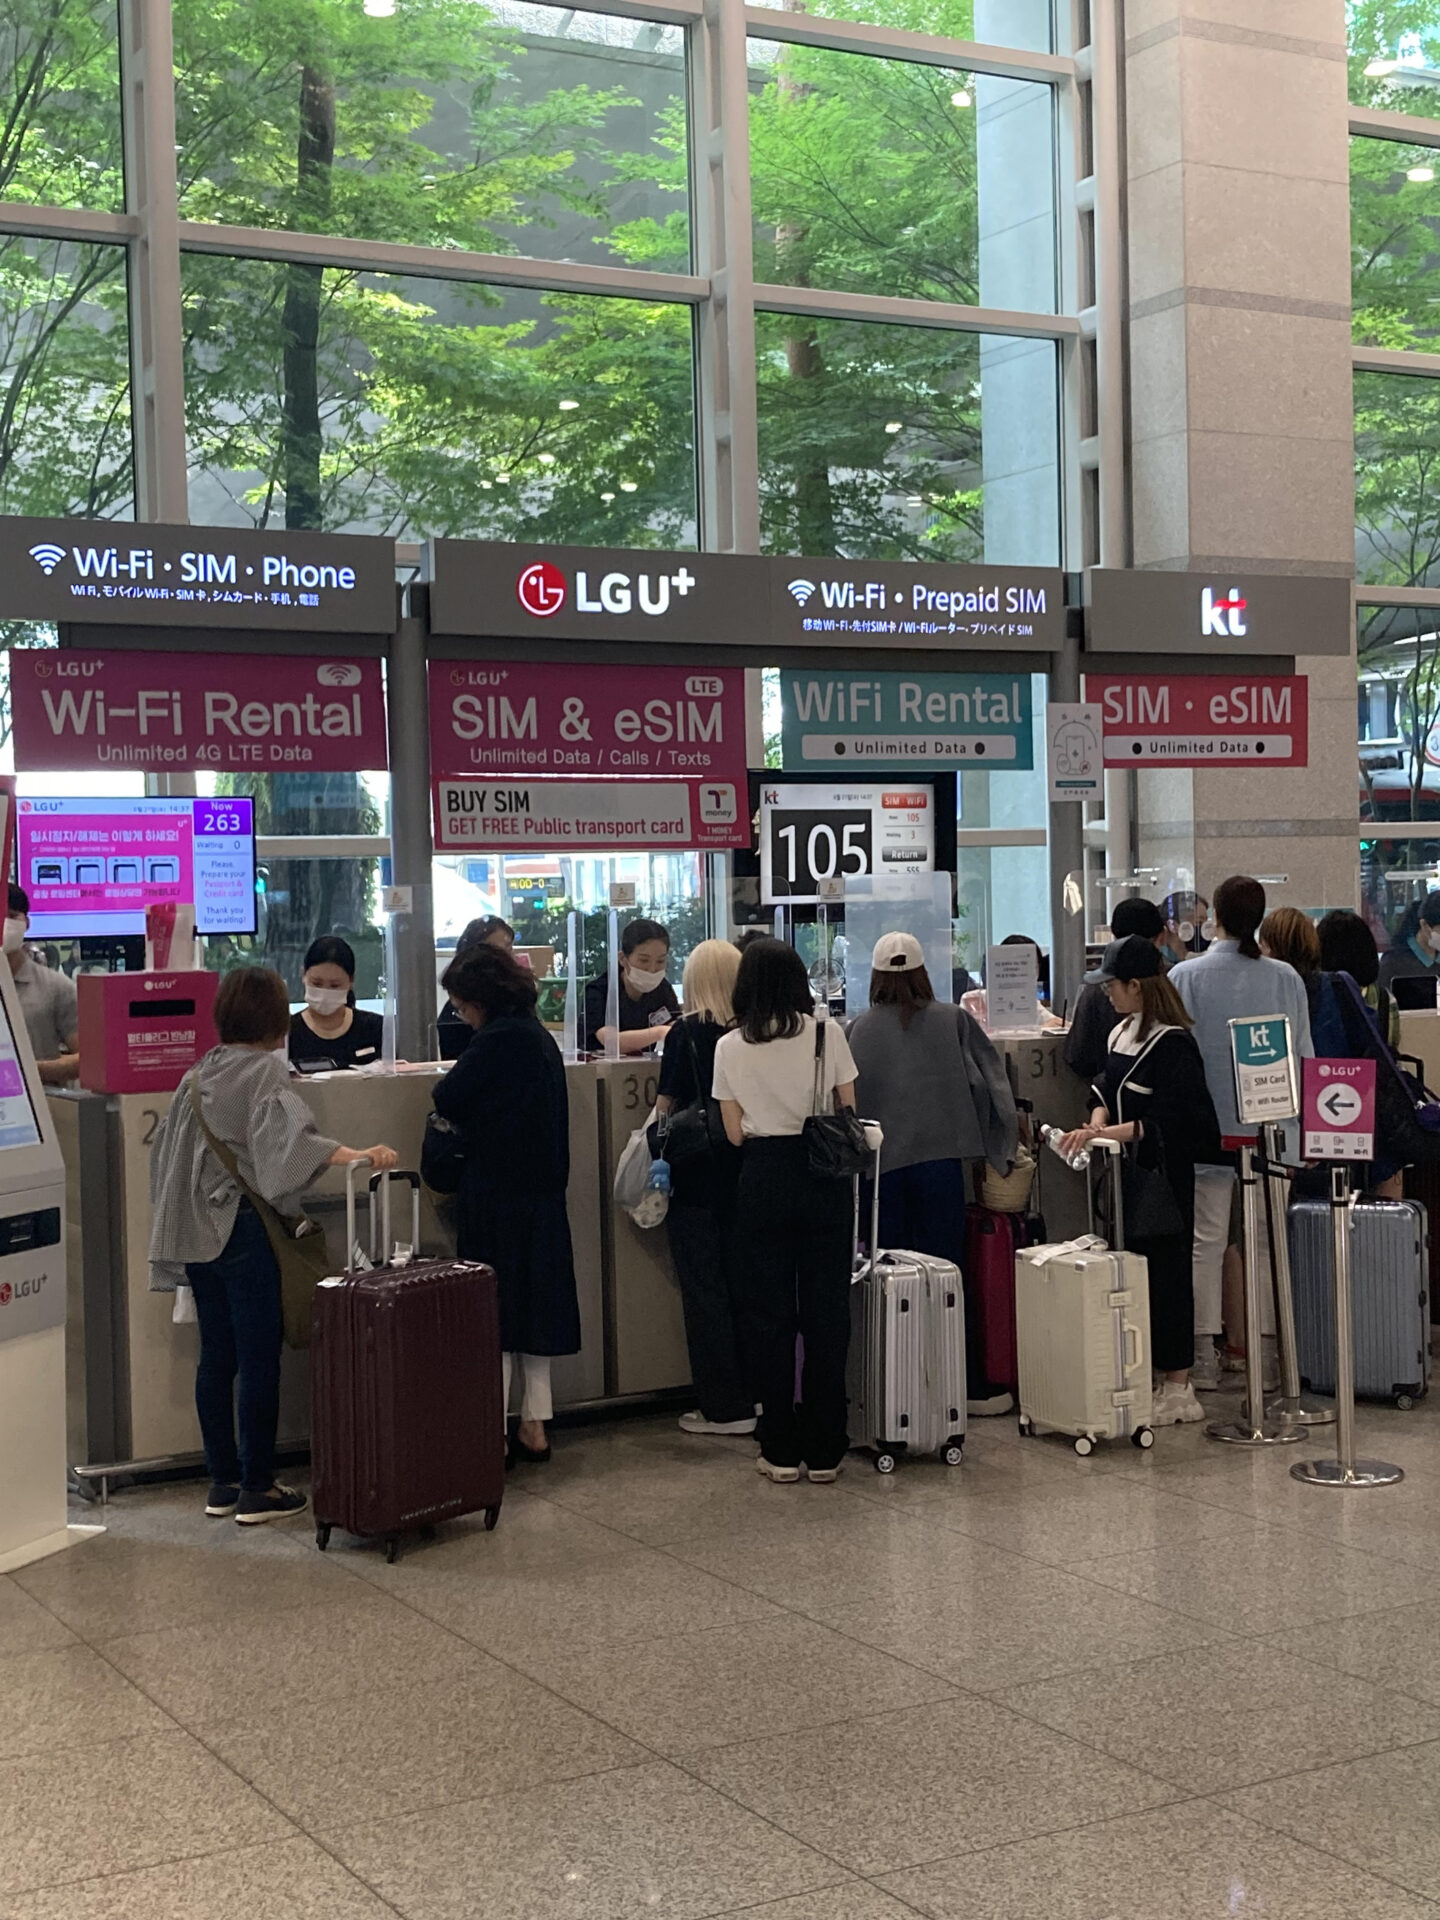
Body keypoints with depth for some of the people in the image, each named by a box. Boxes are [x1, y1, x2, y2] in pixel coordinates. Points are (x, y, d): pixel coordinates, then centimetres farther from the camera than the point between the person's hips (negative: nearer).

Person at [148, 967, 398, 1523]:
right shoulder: (265, 1072, -10)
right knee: (259, 1361, -1)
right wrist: (355, 1155, -40)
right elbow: (288, 1135, -28)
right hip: (244, 1228, -7)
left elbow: (164, 1149, 16)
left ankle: (223, 1481, 19)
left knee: (216, 1357, 12)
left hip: (196, 1231, 7)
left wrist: (182, 1219, 25)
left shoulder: (198, 1074, 11)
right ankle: (257, 1488, 3)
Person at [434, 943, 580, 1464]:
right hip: (541, 1193, 9)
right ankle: (534, 1429, 18)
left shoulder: (498, 1041, -16)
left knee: (496, 1310, -3)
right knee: (533, 1305, 13)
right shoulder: (539, 1037, 12)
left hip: (498, 1196, -9)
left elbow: (447, 1099, -12)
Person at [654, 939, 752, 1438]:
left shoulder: (686, 1033, -12)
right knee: (743, 1284, 16)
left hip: (697, 1177, -5)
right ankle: (756, 1392, 22)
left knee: (704, 1290, 3)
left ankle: (724, 1408, 5)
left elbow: (667, 1108, -9)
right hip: (747, 1174, 5)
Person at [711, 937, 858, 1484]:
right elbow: (849, 1114, 2)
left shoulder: (730, 1048, -2)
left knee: (769, 1314, 8)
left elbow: (735, 1133, 1)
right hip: (824, 1178, 0)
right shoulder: (827, 1034, -4)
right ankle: (824, 1450, 10)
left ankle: (781, 1451, 10)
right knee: (827, 1311, 7)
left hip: (763, 1178, 0)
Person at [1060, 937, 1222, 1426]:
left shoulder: (1172, 1043, -16)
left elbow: (1166, 1121, -20)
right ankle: (1162, 1380, 19)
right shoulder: (1122, 1033, 12)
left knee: (1166, 1271, -3)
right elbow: (1105, 1088, 14)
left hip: (1164, 1174, -9)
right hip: (1130, 1171, 9)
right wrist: (1096, 1121, -6)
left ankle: (1178, 1390, 4)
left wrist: (1108, 1132, -25)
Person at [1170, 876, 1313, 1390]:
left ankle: (1204, 1359, 4)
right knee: (1265, 1239, 10)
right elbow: (1303, 1057, 4)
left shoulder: (1186, 977, -6)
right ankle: (1266, 1353, 14)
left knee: (1206, 1241, 4)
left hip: (1206, 1125, -2)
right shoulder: (1286, 980, -1)